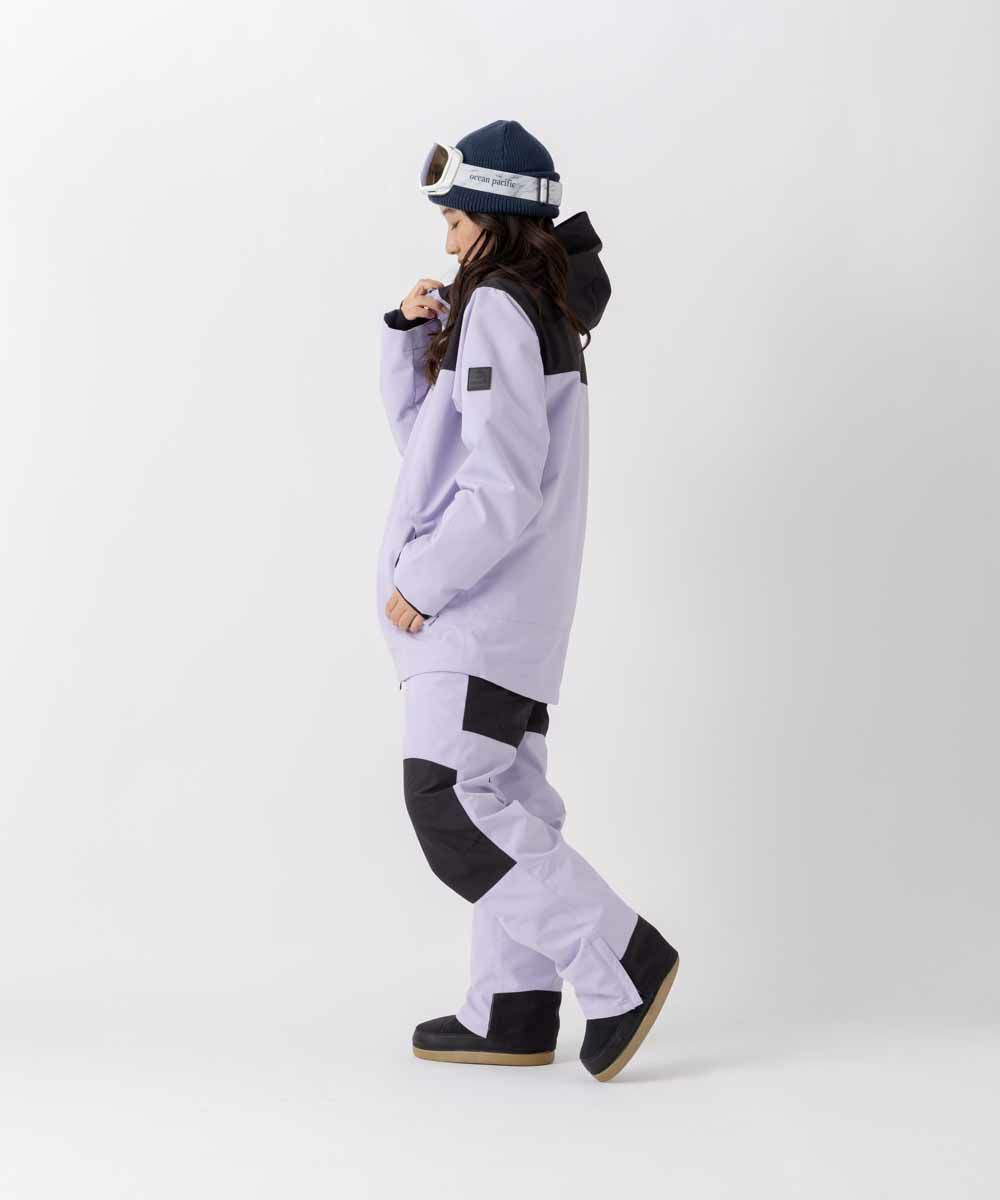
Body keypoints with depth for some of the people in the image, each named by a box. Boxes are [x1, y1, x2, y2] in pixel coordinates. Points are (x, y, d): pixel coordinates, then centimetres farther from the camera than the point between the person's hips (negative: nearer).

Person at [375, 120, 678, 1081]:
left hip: (482, 603, -10)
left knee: (450, 803, -11)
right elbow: (420, 433, 22)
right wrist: (410, 335, 7)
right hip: (505, 606, 10)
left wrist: (423, 580, -16)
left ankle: (623, 963, -6)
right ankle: (514, 1012, 15)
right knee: (502, 799, 10)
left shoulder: (497, 310, -15)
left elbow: (503, 487, -23)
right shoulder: (535, 308, 17)